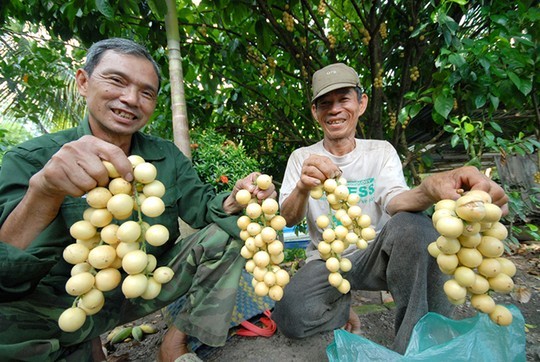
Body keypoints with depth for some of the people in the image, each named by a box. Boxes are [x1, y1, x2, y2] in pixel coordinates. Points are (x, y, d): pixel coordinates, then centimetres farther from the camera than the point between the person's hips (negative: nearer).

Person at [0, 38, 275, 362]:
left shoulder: (167, 156, -3)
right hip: (69, 303, -2)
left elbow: (202, 209, -6)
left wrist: (235, 199, -28)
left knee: (228, 230, -11)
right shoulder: (31, 159, -13)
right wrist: (44, 190, -43)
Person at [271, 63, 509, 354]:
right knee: (291, 316, -28)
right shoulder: (301, 157, -2)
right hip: (326, 261, 1)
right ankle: (341, 306, 6)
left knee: (413, 225, -32)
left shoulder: (381, 151, -1)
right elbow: (288, 220, -13)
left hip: (373, 254, 0)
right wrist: (303, 188, -37)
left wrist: (429, 189, -45)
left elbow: (394, 201, -20)